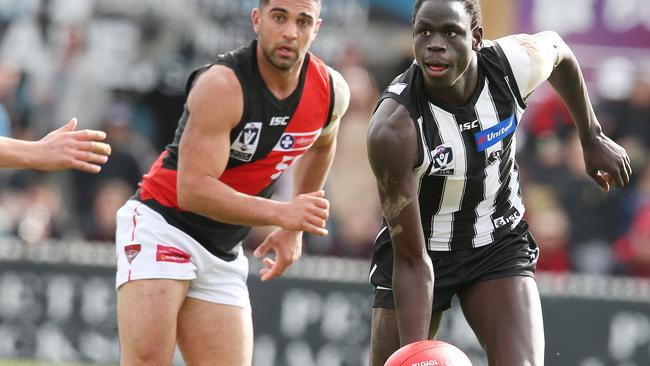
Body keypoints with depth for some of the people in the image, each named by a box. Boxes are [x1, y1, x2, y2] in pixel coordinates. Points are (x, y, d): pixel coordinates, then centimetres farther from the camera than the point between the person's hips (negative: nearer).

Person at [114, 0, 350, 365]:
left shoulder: (332, 91, -3)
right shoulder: (222, 85, -23)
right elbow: (192, 189, -28)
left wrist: (295, 230, 20)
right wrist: (281, 214, -35)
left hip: (224, 255, 7)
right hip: (162, 225, -6)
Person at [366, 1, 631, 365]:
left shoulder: (515, 62, -21)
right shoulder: (393, 129, -32)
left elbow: (558, 49, 8)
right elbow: (411, 259, -27)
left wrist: (592, 137, 16)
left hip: (498, 243, 2)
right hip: (421, 248, -2)